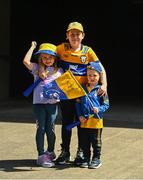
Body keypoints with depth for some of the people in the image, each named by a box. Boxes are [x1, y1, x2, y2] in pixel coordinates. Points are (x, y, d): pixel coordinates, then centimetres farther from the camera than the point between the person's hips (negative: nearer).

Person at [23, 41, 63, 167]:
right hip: (39, 102, -1)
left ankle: (50, 152, 25)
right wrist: (32, 47, 0)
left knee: (50, 129, 6)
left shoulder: (59, 70, 11)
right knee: (41, 128, -1)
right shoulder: (37, 68, 4)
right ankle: (41, 156, 3)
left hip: (53, 103, 1)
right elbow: (26, 61, -11)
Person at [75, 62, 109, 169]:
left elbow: (106, 104, -2)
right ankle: (86, 159, 24)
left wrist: (99, 109, -21)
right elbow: (78, 103, 9)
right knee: (85, 142, 12)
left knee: (96, 142, 6)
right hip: (84, 121, 4)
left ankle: (96, 159, 17)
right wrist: (80, 116, -1)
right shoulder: (82, 88, 6)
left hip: (96, 121, -4)